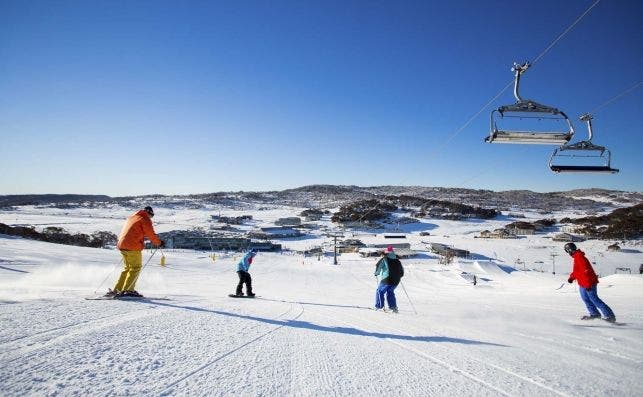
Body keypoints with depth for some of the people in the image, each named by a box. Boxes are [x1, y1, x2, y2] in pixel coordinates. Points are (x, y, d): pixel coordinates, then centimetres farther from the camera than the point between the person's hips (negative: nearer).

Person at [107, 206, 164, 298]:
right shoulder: (145, 220, -2)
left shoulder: (131, 218, 23)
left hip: (122, 245, 8)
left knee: (127, 268, 17)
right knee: (136, 268, 0)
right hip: (133, 247, -8)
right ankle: (127, 290, -7)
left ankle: (116, 290, 14)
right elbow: (151, 234, -4)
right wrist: (159, 243, 8)